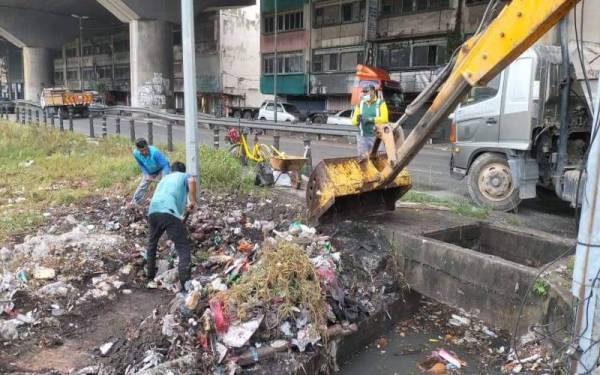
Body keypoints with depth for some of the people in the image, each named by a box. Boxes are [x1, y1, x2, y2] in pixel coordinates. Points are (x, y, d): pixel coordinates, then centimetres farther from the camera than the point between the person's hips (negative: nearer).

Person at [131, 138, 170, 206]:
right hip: (149, 170, 4)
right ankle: (134, 202, 22)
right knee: (142, 185, 6)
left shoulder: (154, 152, -42)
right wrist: (147, 175, -20)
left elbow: (165, 165, -37)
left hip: (162, 166, -4)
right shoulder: (136, 153, -26)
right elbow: (141, 165, -8)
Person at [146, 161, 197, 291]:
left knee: (152, 243, 31)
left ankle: (150, 273, 43)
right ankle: (185, 283, -9)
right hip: (169, 213, -5)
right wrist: (193, 201, 2)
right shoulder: (185, 176, 21)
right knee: (183, 248, 0)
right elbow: (192, 180, -6)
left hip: (153, 211, 6)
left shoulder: (165, 178, 38)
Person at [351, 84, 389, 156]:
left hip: (376, 136, -3)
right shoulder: (360, 104, 12)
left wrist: (371, 119, -20)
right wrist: (357, 119, -15)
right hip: (362, 137, 3)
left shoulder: (380, 103, 2)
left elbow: (384, 119, -12)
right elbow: (353, 121, 7)